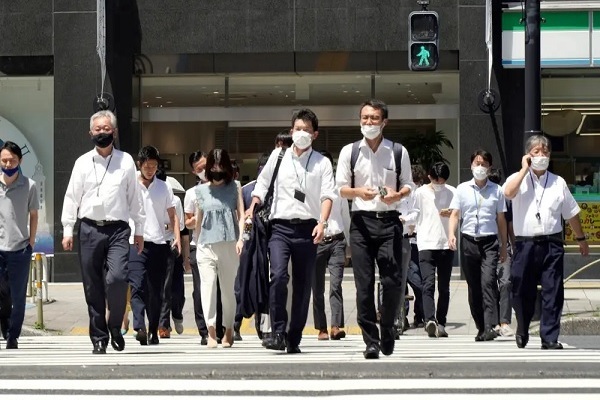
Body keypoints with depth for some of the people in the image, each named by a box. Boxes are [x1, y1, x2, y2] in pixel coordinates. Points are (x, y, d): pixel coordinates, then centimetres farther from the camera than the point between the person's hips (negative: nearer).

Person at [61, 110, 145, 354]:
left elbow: (135, 197, 9)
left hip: (117, 229, -1)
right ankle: (99, 339, 12)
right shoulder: (83, 163, 7)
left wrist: (139, 230, 9)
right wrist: (67, 229, 3)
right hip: (90, 229, 1)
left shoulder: (126, 162, 6)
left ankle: (115, 325, 3)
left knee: (117, 278, -20)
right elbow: (72, 197, 9)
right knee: (93, 288, 3)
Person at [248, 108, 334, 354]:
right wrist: (252, 208, 4)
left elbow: (327, 195, -3)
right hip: (280, 226, 0)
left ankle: (294, 339, 14)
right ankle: (278, 331, -16)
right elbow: (262, 185, 19)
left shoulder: (322, 163, 6)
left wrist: (322, 223, -18)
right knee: (278, 275, -22)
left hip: (307, 228, 0)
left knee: (303, 285, 4)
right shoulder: (278, 156, 11)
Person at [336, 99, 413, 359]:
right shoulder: (349, 152, 8)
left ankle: (387, 329, 17)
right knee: (364, 284, -4)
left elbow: (408, 185, 13)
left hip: (389, 221, 0)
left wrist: (397, 195, -10)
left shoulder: (398, 152, 8)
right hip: (361, 221, 0)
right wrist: (359, 192, -14)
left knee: (392, 281, -7)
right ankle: (371, 341, 0)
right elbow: (341, 189, 7)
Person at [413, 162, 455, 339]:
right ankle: (430, 320, -29)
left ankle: (441, 323, 12)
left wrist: (451, 214, -7)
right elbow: (414, 216, 13)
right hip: (426, 245, -2)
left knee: (444, 287, 6)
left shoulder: (451, 192, 7)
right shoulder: (420, 193, 3)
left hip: (446, 245, 3)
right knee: (428, 284, -16)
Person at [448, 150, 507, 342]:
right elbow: (455, 214, 6)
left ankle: (490, 327, -25)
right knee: (473, 287, 5)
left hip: (489, 241, -2)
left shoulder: (496, 190, 8)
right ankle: (481, 328, 14)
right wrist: (451, 234, -12)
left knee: (488, 281, -18)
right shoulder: (462, 189, 8)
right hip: (468, 241, 2)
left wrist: (504, 245, 12)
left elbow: (501, 219, 12)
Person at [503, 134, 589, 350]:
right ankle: (522, 332, 29)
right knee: (522, 292, 7)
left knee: (553, 292, -3)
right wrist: (525, 169, -11)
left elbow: (571, 213, 18)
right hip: (525, 244, -1)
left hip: (552, 244, 1)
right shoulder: (518, 179, 4)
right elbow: (508, 192, -20)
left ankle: (550, 338, 0)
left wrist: (581, 239, 22)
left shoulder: (558, 183, 10)